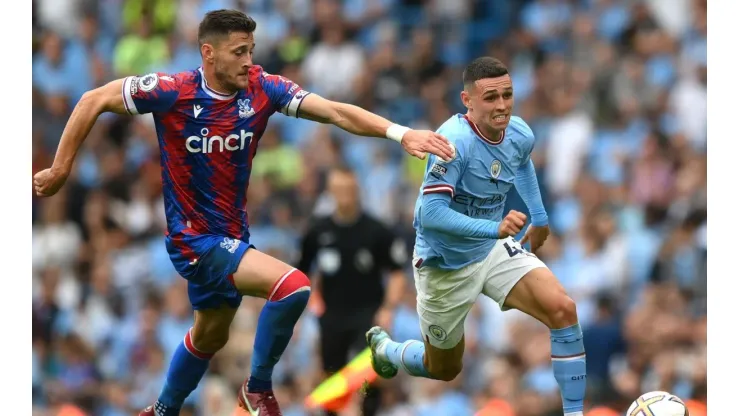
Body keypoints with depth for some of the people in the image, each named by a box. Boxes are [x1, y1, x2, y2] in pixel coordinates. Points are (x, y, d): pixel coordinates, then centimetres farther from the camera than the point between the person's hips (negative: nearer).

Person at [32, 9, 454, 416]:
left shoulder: (262, 88, -11)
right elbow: (94, 101, -10)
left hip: (231, 236, 6)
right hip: (194, 238, -6)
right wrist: (61, 168, -8)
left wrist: (400, 132, -34)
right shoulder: (173, 92, -20)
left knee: (210, 337, 26)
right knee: (292, 286, -23)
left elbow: (335, 111, -20)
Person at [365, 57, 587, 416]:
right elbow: (430, 214, -38)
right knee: (445, 370, 15)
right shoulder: (455, 140, -32)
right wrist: (495, 228, -47)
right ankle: (384, 348, 47)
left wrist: (539, 217, 20)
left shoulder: (519, 135, -9)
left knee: (563, 309, -19)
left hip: (494, 251, 5)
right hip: (446, 265, -5)